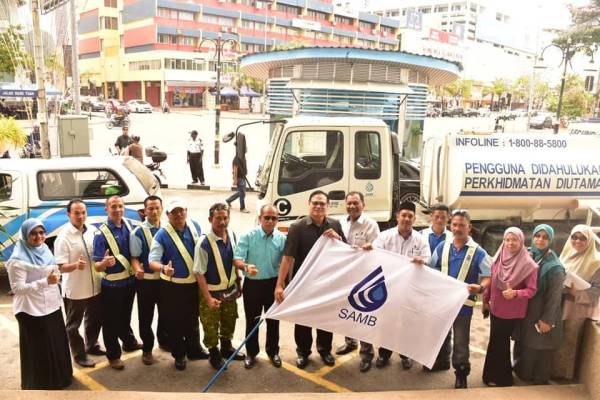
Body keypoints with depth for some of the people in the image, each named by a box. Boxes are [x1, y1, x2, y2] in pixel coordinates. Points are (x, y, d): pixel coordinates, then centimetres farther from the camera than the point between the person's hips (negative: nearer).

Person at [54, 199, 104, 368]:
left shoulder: (93, 230, -1)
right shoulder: (64, 237, -18)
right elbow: (61, 267, -19)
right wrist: (76, 265, -38)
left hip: (95, 287, 6)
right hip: (75, 290, -6)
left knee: (95, 320, 23)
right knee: (73, 325, 13)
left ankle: (91, 345, 44)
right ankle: (79, 355, 29)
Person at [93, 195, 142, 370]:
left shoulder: (127, 225, -1)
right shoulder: (102, 233, -18)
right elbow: (97, 266, -22)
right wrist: (104, 263, -42)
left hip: (129, 280, 5)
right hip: (112, 284, -5)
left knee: (125, 316, 25)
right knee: (111, 321, 9)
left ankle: (129, 342, 45)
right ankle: (113, 355, 24)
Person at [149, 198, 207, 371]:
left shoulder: (195, 227, -1)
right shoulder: (162, 235, -16)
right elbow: (153, 260, -22)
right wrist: (163, 268, -43)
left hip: (194, 283, 4)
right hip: (172, 287, -4)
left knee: (193, 319, 21)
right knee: (174, 322, 8)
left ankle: (194, 349, 41)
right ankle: (179, 355, 29)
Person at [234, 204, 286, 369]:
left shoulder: (282, 238, -4)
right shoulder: (248, 236, -10)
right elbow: (236, 259, -15)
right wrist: (246, 266, -36)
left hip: (273, 284, 2)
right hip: (252, 284, -1)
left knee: (273, 320, 14)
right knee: (252, 320, 11)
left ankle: (273, 351, 33)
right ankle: (251, 353, 28)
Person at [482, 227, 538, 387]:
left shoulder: (528, 264, -17)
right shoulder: (498, 259, -3)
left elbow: (531, 290, -16)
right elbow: (490, 282, 7)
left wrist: (515, 293, -32)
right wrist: (485, 300, 12)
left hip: (512, 312, -5)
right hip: (495, 308, 5)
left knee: (499, 343, 7)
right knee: (497, 342, 18)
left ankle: (500, 377, 27)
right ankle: (494, 374, 35)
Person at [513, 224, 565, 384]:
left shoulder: (554, 266, -14)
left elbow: (554, 295, -13)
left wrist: (547, 319, -14)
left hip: (541, 312, -5)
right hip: (524, 310, 5)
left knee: (540, 346, 8)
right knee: (522, 343, 15)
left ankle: (540, 379, 27)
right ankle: (521, 371, 36)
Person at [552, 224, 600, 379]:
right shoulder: (566, 255, 6)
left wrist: (576, 292, -25)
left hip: (577, 308, -5)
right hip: (559, 305, 5)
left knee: (569, 341, 7)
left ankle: (564, 372, 26)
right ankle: (552, 369, 28)